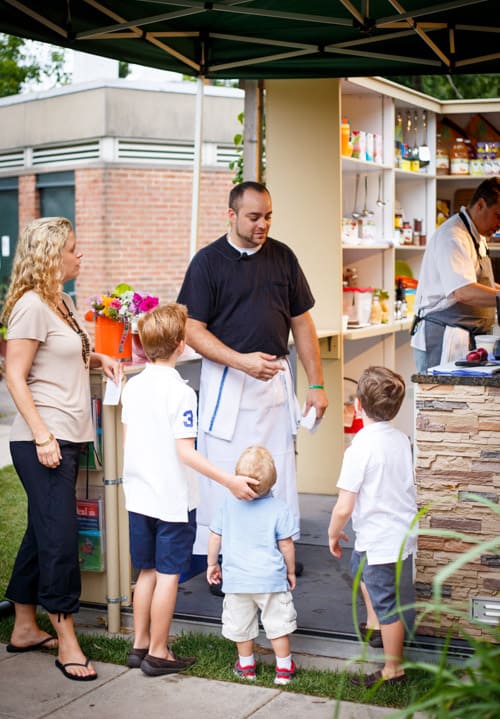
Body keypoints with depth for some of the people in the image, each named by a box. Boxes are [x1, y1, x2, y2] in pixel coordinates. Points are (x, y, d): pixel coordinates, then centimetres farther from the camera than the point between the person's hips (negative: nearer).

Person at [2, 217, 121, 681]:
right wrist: (42, 437, -20)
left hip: (66, 439, 9)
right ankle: (66, 642, 1)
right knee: (59, 538, -6)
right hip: (43, 441, -9)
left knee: (43, 535, 15)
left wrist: (97, 359, 12)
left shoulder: (62, 302, 15)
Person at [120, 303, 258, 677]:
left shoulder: (132, 386, 4)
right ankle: (158, 653, 11)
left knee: (147, 571, 17)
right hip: (173, 499, -7)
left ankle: (140, 645, 25)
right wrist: (229, 481, -23)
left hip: (139, 496, 7)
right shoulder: (180, 392, -17)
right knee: (168, 575, 3)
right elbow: (186, 452, -22)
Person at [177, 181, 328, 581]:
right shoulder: (208, 261, -4)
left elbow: (302, 323, 12)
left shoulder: (282, 256, 7)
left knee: (279, 471, 9)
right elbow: (194, 330, -7)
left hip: (276, 378, 4)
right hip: (226, 380, -4)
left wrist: (316, 384, 8)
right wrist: (241, 361, -21)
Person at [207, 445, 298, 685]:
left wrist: (212, 564, 17)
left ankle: (246, 666, 26)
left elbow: (215, 537, 3)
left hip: (236, 578, 2)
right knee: (277, 624, 9)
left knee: (241, 626, 15)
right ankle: (284, 668, 14)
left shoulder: (228, 504, -4)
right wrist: (290, 571, 8)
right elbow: (286, 544, -6)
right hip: (271, 578, -2)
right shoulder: (278, 509, -11)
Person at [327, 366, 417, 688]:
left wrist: (333, 534, -5)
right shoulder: (401, 439, -1)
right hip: (404, 530, 8)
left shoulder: (360, 449, -24)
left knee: (386, 605, 6)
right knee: (360, 566, 32)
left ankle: (394, 670, 20)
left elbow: (344, 507, -22)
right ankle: (373, 624, 47)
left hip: (380, 539, -8)